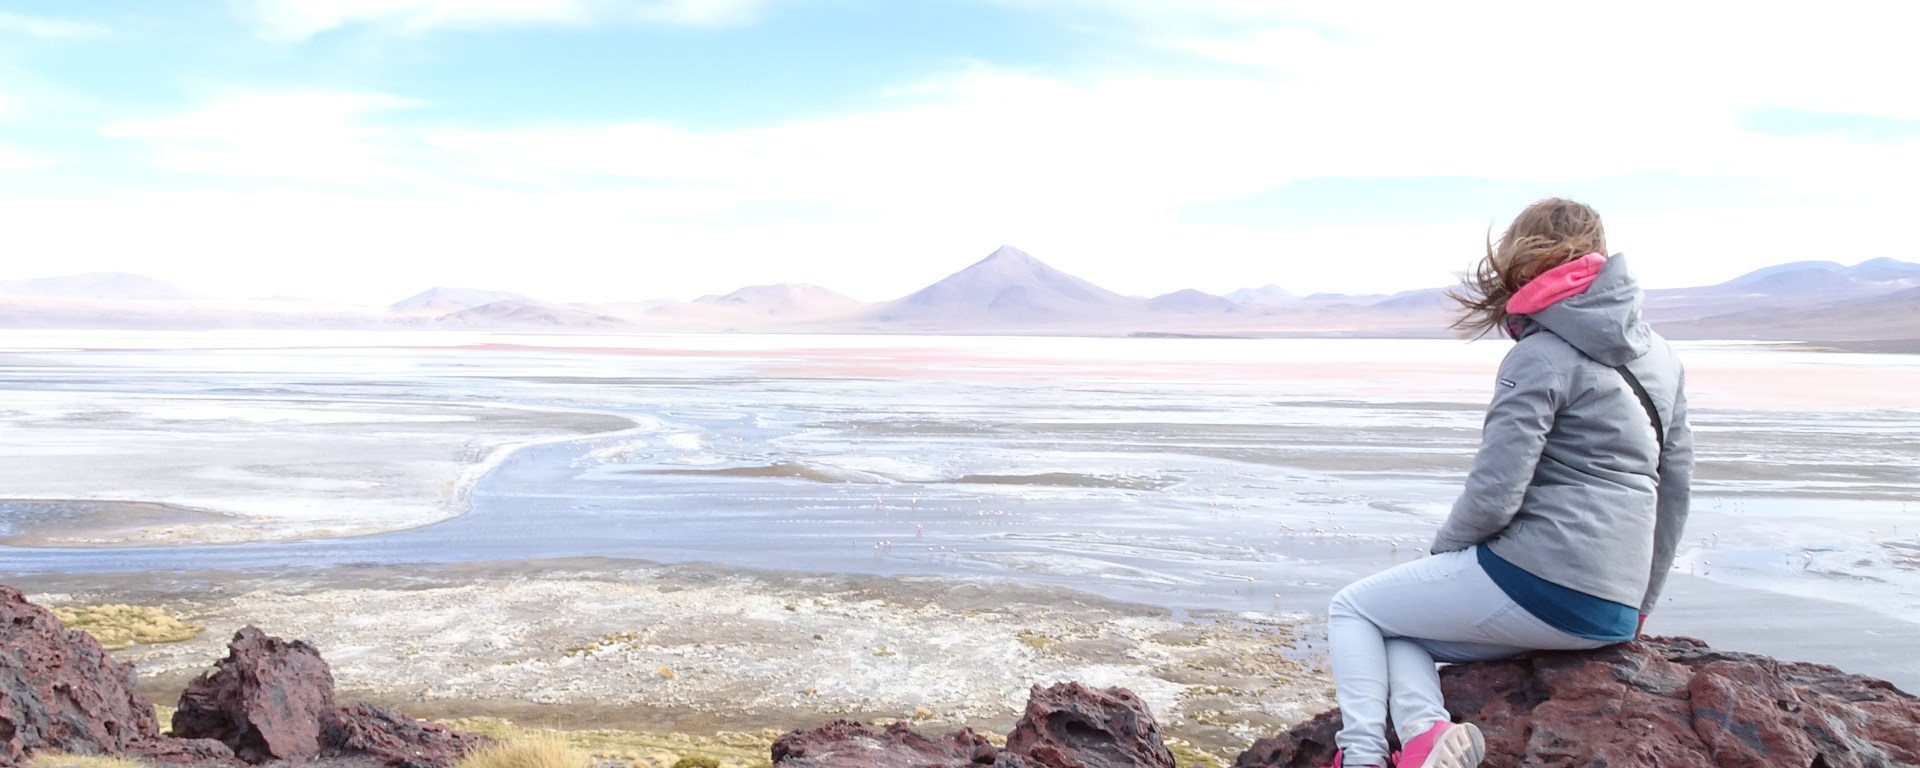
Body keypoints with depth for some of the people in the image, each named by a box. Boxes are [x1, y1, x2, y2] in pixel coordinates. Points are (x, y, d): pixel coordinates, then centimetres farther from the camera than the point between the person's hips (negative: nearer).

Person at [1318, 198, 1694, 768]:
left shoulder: (1541, 356, -10)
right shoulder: (1659, 358, 14)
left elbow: (1493, 496, -15)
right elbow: (1674, 491, 16)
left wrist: (1440, 553, 4)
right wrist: (1637, 606, 23)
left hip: (1538, 583, -8)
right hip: (1612, 615, 8)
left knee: (1353, 609, 12)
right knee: (1400, 628, 21)